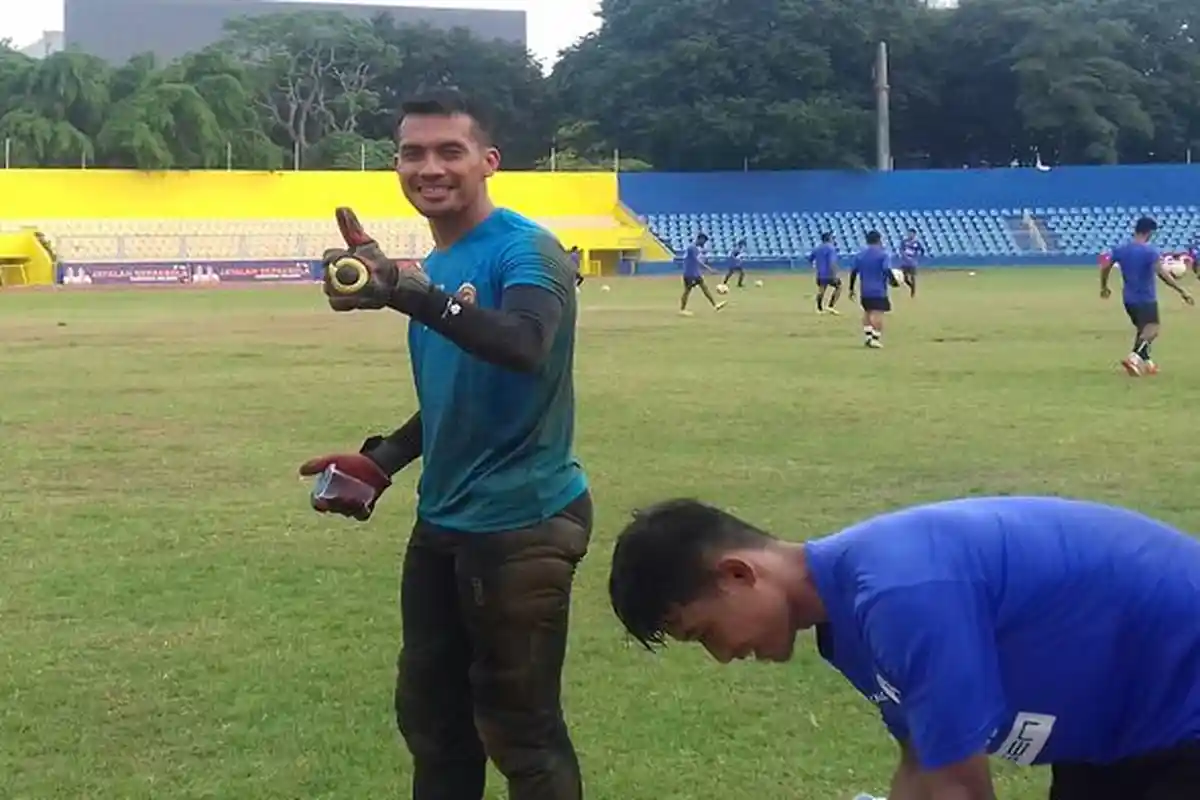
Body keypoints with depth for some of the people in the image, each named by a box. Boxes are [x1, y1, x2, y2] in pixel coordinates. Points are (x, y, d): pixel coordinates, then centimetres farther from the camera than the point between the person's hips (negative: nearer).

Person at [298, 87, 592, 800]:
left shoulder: (524, 250, -16)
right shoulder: (436, 267, 10)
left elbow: (524, 348, -38)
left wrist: (405, 292, -49)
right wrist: (381, 462, 9)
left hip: (521, 524, -9)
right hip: (442, 524, 9)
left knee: (522, 732, 1)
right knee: (430, 715, 19)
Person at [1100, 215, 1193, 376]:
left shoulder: (1120, 249, 2)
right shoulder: (1150, 251, -16)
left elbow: (1105, 268, 10)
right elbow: (1161, 273, -26)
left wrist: (1104, 287, 27)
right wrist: (1182, 290, -26)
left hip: (1129, 298, 7)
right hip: (1146, 298, -7)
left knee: (1142, 329, 21)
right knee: (1152, 330, -8)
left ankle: (1146, 362, 25)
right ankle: (1133, 357, -29)